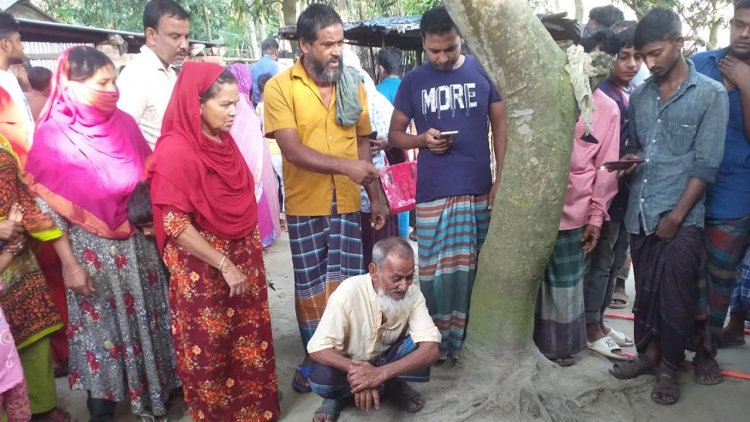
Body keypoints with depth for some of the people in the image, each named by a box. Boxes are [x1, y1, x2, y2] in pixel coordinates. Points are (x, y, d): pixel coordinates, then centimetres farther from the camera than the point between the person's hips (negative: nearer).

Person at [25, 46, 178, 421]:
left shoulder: (123, 123, -1)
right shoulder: (53, 135, -13)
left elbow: (151, 177, 9)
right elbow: (47, 207, -11)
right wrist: (68, 263, -11)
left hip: (138, 242, 4)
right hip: (92, 248, -4)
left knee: (146, 320, 16)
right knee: (103, 329, 10)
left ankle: (155, 390, 37)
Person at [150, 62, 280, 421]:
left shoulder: (223, 140, 3)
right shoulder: (174, 151, -19)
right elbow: (175, 225, -20)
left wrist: (250, 253, 13)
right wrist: (224, 265, -20)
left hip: (242, 256, 7)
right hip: (204, 268, -6)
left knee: (249, 340, 17)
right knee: (212, 348, 12)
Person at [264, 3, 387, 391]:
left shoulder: (353, 85, 4)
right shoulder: (280, 87, -8)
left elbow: (363, 144, 10)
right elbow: (292, 149, -18)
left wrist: (375, 197, 7)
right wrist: (346, 166, -29)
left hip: (348, 205, 3)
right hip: (304, 207, -2)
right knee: (310, 290, 10)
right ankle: (314, 358, 29)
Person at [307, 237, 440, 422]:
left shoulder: (413, 294, -21)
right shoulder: (349, 291, -29)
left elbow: (431, 349, -30)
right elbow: (318, 349, -27)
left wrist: (380, 373, -42)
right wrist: (355, 370, -45)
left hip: (387, 360, 2)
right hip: (350, 364, -2)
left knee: (422, 350, -27)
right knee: (321, 381, -33)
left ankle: (394, 385, 0)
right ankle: (340, 393, 1)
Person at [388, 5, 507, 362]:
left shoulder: (483, 72, 3)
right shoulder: (413, 82, 4)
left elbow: (500, 127, 6)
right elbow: (394, 135, 9)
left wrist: (501, 178, -3)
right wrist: (422, 139, -12)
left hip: (479, 189, 1)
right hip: (433, 193, 0)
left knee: (473, 269, 9)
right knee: (436, 270, 4)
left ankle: (469, 339, 23)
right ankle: (436, 341, 18)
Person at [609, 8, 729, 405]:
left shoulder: (711, 94, -4)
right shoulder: (639, 95, 9)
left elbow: (706, 164, -8)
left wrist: (676, 215, -12)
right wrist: (628, 160, -4)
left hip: (682, 217, -4)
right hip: (639, 213, 4)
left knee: (675, 295, 2)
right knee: (645, 290, 12)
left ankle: (670, 366, 20)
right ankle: (649, 352, 30)